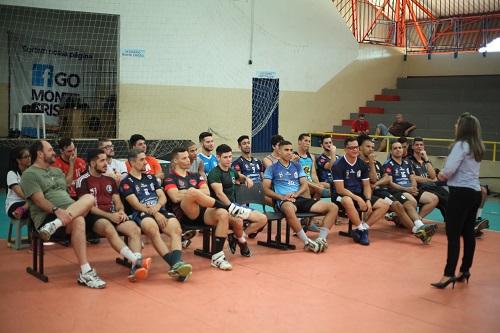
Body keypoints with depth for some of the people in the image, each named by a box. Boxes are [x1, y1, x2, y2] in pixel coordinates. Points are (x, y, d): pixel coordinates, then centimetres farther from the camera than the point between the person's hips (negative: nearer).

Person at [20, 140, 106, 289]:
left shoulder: (58, 171, 28)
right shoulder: (29, 174, 3)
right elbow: (39, 199, -10)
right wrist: (57, 210, -27)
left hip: (70, 212, 7)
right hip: (46, 216, -7)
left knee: (89, 198, -24)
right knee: (79, 221, -37)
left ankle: (54, 226, -35)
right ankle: (85, 273, -39)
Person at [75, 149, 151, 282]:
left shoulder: (109, 180, 23)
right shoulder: (83, 181, 4)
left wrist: (121, 211, -4)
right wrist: (109, 216, -15)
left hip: (113, 215, 6)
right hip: (94, 217, -5)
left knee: (135, 229, -25)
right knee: (109, 229, -40)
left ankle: (136, 267, -42)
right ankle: (136, 260, -50)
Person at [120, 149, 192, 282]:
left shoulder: (150, 177, 27)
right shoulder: (126, 182, 9)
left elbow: (163, 197, 17)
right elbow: (136, 204, -3)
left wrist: (157, 207, -6)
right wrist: (154, 213, -16)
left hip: (159, 211, 5)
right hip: (139, 214, -5)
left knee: (176, 227, -29)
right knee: (152, 227, -39)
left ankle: (177, 263, -48)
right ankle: (174, 264, -45)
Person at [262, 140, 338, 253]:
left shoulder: (297, 166, 21)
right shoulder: (272, 168, 8)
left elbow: (305, 185, 13)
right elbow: (266, 189, -1)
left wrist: (296, 194, -8)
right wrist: (281, 196, -16)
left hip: (300, 198, 5)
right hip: (283, 201, -5)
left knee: (333, 207, -10)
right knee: (289, 209, -45)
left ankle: (321, 239, -19)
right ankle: (307, 242, -35)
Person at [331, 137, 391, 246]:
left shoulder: (362, 164, 6)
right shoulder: (338, 165, -12)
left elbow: (366, 186, 8)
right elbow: (340, 189, -17)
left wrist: (368, 200, -11)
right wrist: (358, 199, -23)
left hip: (359, 195, 7)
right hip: (342, 196, -7)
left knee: (385, 204, -9)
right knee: (348, 201, -43)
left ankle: (360, 228, -14)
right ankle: (362, 230, -23)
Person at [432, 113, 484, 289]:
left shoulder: (461, 145, -12)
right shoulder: (477, 147, 14)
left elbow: (449, 169, -19)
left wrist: (443, 175, 2)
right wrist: (446, 175, 10)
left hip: (461, 193, -9)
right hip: (474, 192, 9)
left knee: (453, 234, -9)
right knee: (468, 233, 13)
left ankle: (449, 274, -12)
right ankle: (465, 271, 20)